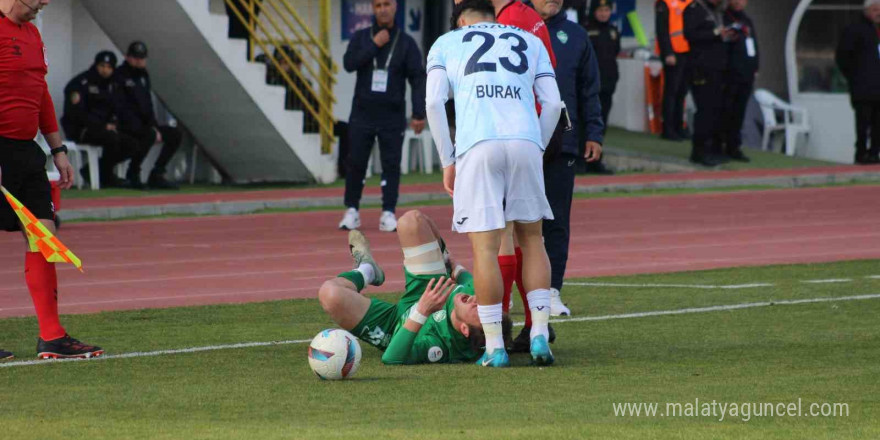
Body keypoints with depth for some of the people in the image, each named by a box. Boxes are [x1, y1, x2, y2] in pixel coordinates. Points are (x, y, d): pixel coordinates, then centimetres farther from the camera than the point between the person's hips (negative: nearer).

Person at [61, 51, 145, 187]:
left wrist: (113, 124, -5)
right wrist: (103, 126, -19)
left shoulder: (111, 86, 15)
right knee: (112, 138, -33)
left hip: (104, 128, 8)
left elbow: (116, 110, 20)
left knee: (133, 145, -6)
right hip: (79, 129, -8)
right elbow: (76, 113, -18)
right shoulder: (81, 83, -11)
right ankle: (106, 177, -16)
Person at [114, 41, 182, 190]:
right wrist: (150, 129, -22)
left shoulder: (143, 75, 18)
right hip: (126, 127, -9)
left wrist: (154, 127, 1)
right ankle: (132, 175, -19)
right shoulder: (119, 76, -9)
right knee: (149, 135, -35)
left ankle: (156, 175, -3)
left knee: (175, 134, -4)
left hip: (144, 125, 9)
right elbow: (122, 108, -17)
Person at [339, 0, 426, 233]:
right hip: (362, 114, 1)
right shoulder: (361, 37, 6)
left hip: (392, 117, -1)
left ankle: (388, 214, 0)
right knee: (356, 163, 2)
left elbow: (418, 79, -1)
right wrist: (374, 45, -14)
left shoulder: (406, 42, 2)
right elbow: (349, 63, -10)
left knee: (391, 165, -3)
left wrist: (419, 114, -9)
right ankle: (351, 211, 11)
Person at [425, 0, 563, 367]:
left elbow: (434, 103, 7)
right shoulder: (530, 42, 25)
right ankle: (540, 334, 6)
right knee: (531, 237, 15)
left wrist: (448, 162, 11)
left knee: (485, 246, -1)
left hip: (477, 145, -2)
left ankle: (494, 348, -2)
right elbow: (552, 103, 14)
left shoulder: (446, 44, 20)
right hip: (526, 143, 2)